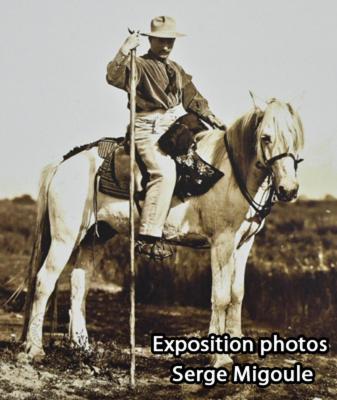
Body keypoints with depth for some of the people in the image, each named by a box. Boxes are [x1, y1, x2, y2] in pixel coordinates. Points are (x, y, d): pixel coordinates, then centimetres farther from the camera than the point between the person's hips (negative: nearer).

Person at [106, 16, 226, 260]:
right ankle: (148, 237, -30)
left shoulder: (176, 70, 23)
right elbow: (114, 77, -19)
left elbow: (192, 98, 25)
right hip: (149, 130, -8)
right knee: (164, 172, -29)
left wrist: (209, 116, 11)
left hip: (176, 127, 9)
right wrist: (124, 51, -29)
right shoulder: (139, 66, -1)